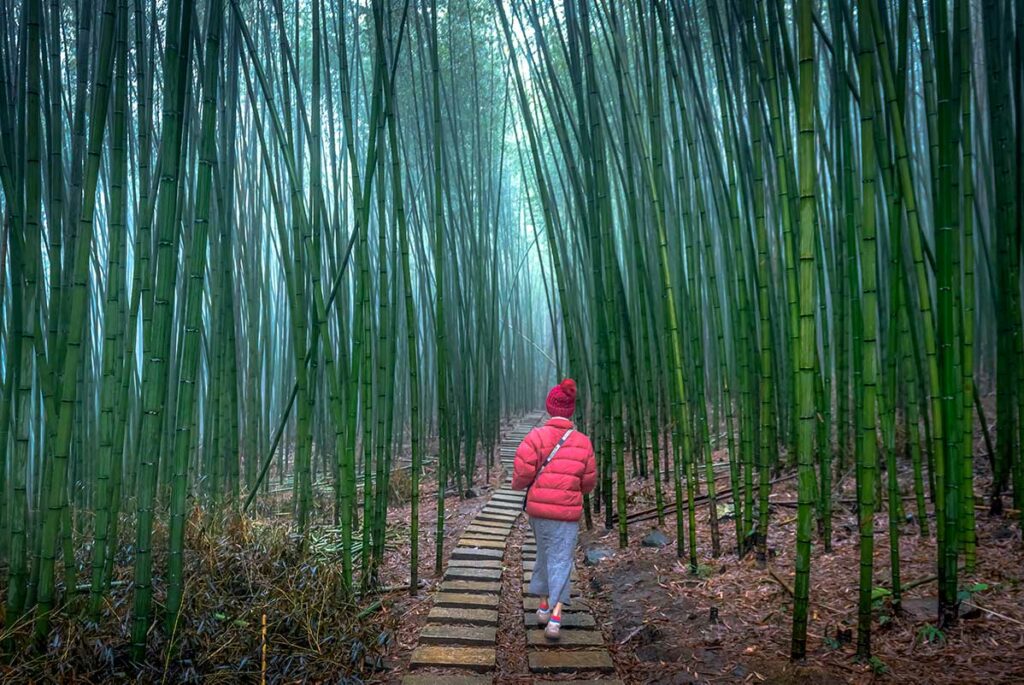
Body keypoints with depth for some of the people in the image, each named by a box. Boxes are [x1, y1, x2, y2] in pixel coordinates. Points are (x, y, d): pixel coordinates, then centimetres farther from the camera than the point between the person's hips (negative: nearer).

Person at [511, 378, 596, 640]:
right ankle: (555, 617, -8)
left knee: (544, 554, 21)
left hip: (538, 508, 1)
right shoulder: (583, 443, -3)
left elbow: (523, 470, -17)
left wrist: (518, 484, 5)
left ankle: (544, 606, 29)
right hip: (568, 511, -1)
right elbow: (588, 483, 2)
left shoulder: (536, 436, -10)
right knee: (561, 560, 4)